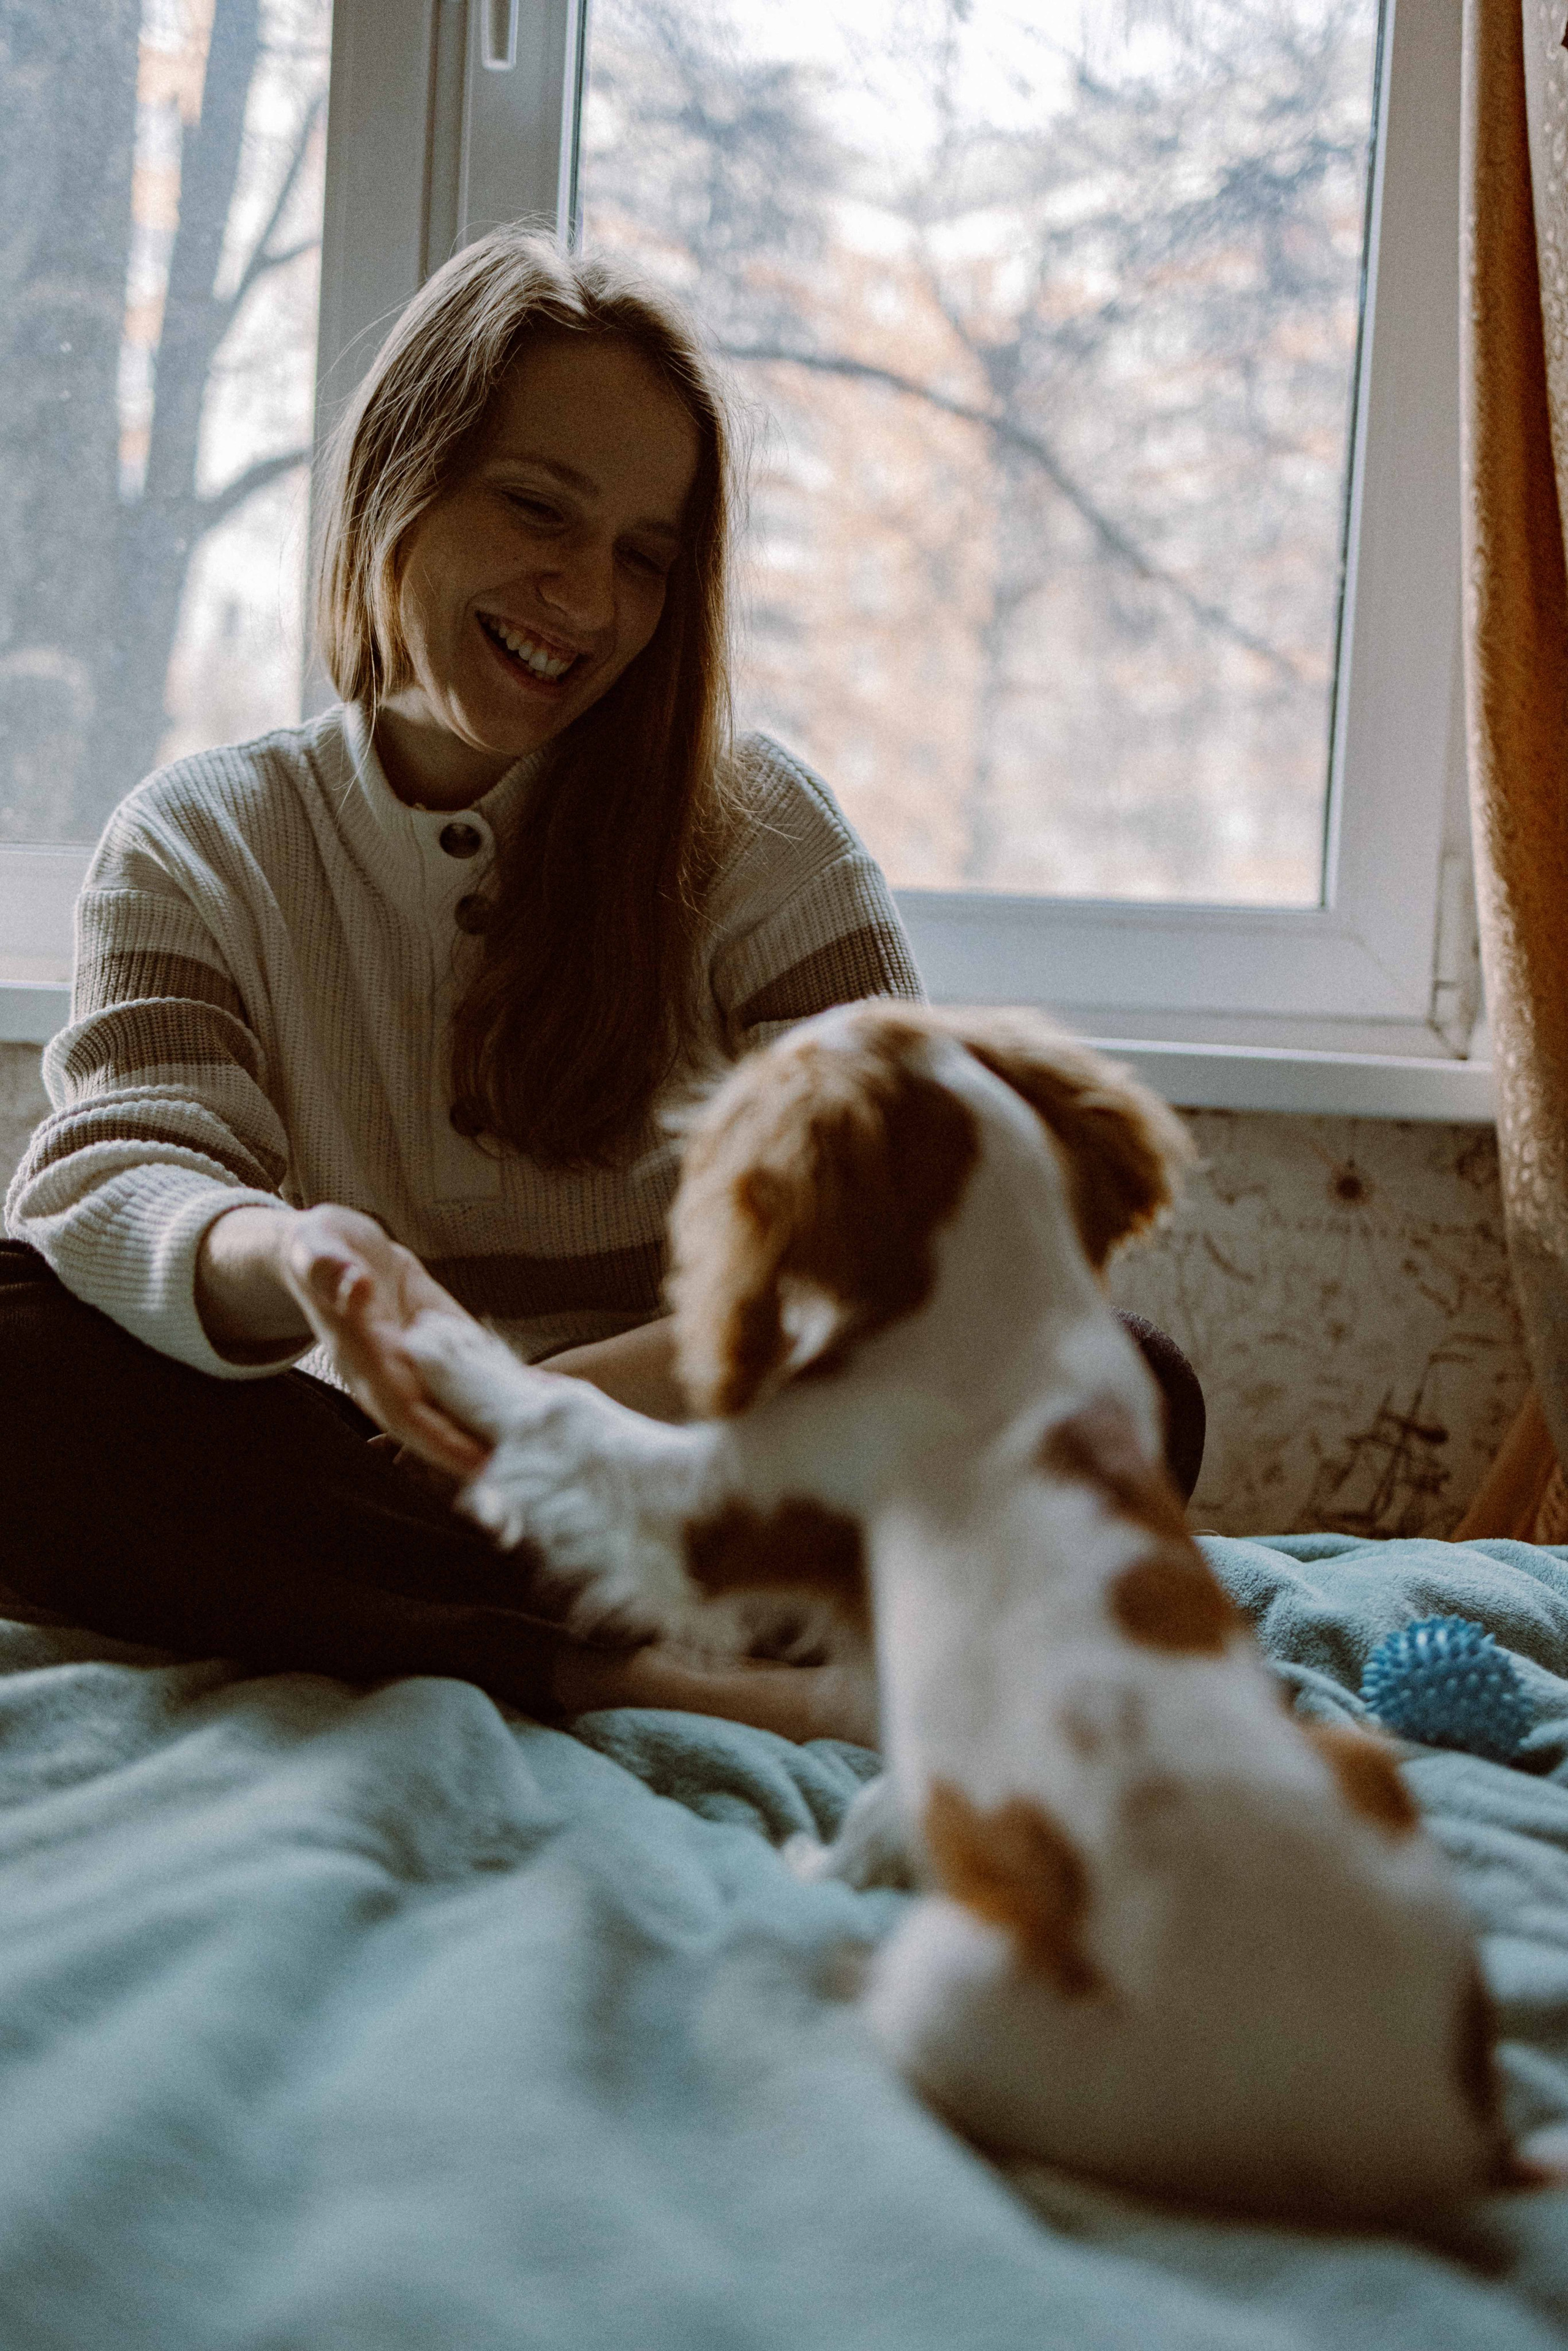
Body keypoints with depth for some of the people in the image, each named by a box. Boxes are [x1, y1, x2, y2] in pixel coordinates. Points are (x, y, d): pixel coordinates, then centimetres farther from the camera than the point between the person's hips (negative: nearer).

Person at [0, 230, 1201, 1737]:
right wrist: (286, 1256, -37)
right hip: (348, 1492, 1)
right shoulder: (195, 851, 5)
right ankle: (661, 1664, -32)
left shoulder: (749, 832, 4)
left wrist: (594, 1392, -27)